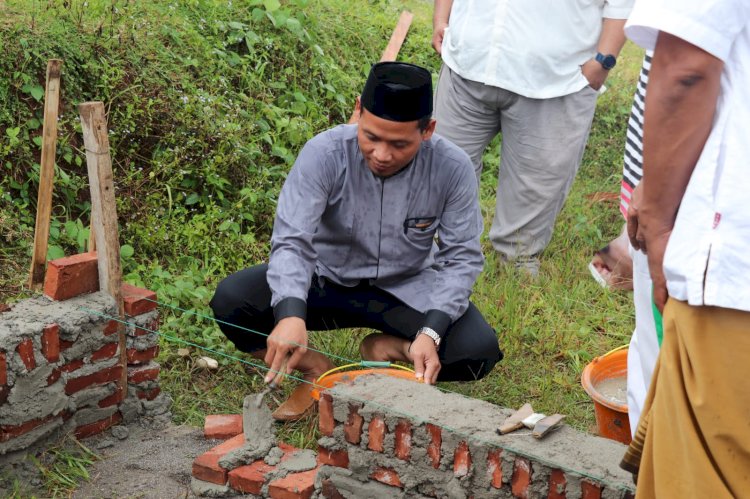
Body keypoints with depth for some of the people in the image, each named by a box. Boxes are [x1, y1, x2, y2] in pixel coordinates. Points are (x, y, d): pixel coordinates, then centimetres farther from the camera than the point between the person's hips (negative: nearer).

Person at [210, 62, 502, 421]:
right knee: (230, 301, -25)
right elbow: (292, 242, -27)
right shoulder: (324, 154, -23)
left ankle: (387, 351, 3)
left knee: (479, 351, -25)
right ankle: (316, 369, -2)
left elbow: (461, 258, -12)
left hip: (406, 289, 1)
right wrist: (291, 313, -48)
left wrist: (431, 333, -28)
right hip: (326, 280, 0)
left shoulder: (452, 168, -19)